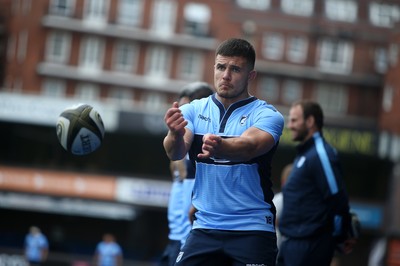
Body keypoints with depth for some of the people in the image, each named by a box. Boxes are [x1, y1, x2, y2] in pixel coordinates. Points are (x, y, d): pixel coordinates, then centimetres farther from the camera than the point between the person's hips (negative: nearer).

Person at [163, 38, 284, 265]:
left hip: (253, 230, -3)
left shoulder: (266, 115, -4)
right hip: (204, 228, 3)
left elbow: (250, 146, -25)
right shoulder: (193, 110, 6)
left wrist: (220, 147, -47)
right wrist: (176, 135, -36)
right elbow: (176, 152, -12)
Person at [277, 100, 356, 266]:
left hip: (310, 245, -10)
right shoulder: (304, 154, 18)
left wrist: (341, 237, -9)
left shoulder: (321, 154, -15)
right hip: (292, 241, 10)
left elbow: (337, 199, -18)